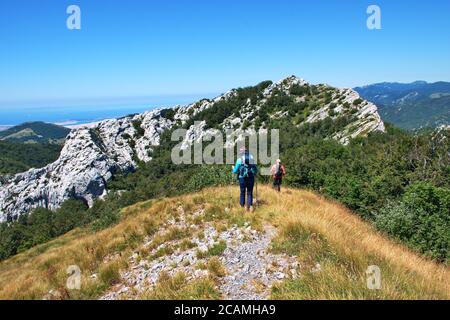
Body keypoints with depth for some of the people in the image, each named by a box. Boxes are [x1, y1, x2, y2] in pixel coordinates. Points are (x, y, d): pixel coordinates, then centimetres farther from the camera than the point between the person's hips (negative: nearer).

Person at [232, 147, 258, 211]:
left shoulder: (240, 159, -5)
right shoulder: (252, 158, 4)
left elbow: (235, 171, -2)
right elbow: (256, 170, 9)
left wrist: (233, 168, 19)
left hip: (242, 178, -2)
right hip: (251, 178, 2)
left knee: (242, 192, 12)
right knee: (250, 193, 8)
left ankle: (242, 206, 20)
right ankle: (250, 205, -6)